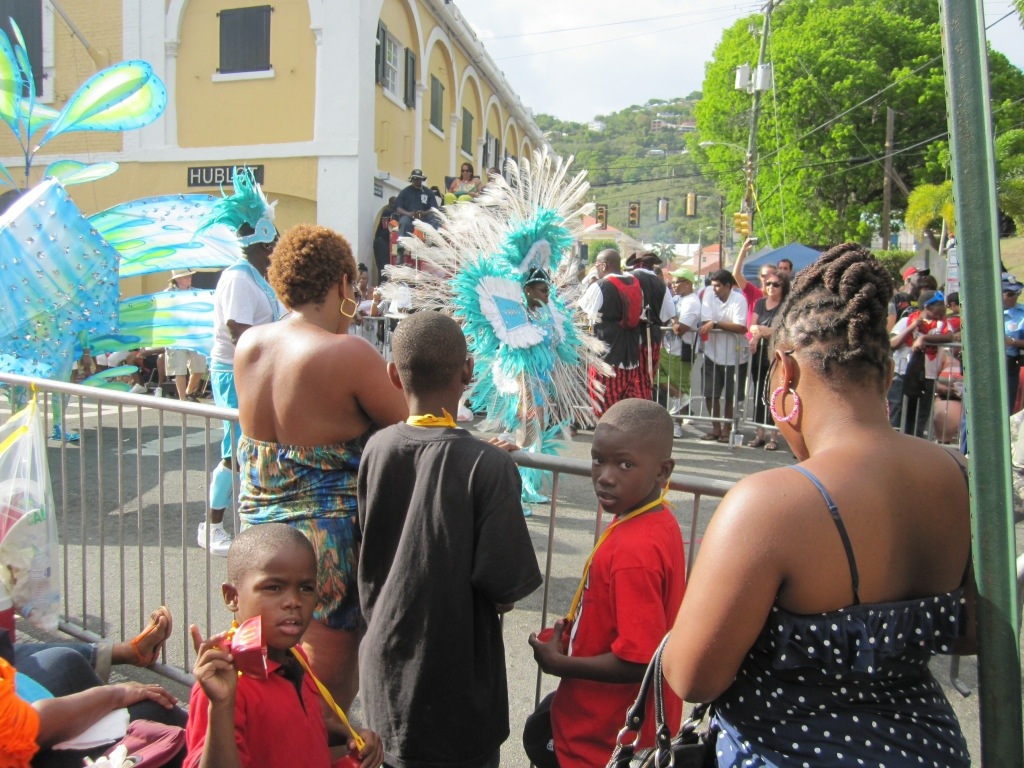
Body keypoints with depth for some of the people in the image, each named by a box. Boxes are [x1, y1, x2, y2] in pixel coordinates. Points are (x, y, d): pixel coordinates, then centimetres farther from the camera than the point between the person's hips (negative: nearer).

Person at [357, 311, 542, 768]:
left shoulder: (377, 448, -9)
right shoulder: (488, 465, -23)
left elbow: (368, 552, 3)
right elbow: (503, 582, -21)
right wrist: (500, 599, 0)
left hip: (387, 657, 4)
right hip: (456, 677, -4)